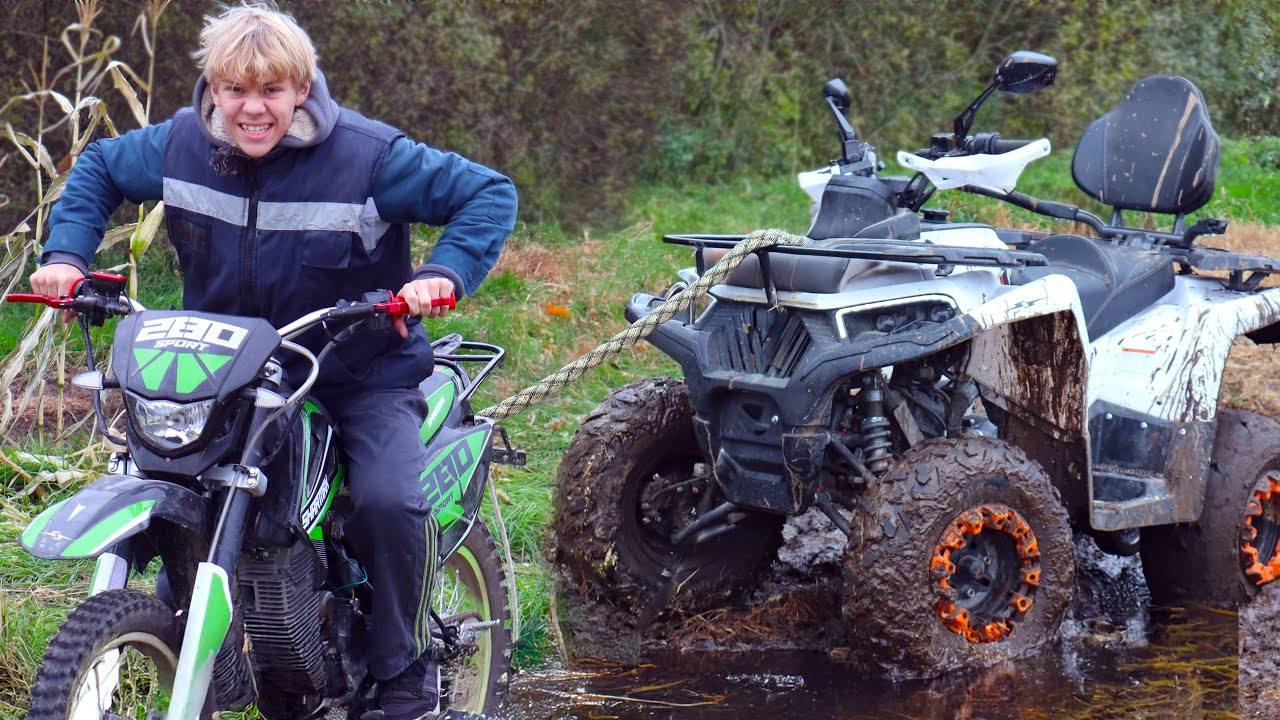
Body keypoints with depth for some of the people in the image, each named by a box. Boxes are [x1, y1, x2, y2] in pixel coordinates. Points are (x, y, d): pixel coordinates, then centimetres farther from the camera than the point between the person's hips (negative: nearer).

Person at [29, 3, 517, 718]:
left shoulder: (368, 155, -16)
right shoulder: (180, 145, -3)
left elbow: (490, 193, -11)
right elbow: (98, 168, 17)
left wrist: (445, 272, -28)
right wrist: (67, 253, 3)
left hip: (364, 371, -4)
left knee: (389, 500, -27)